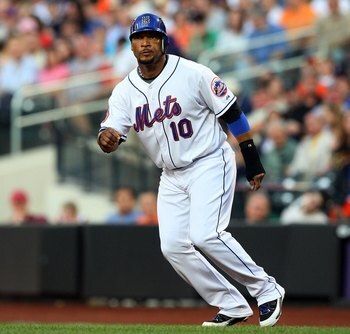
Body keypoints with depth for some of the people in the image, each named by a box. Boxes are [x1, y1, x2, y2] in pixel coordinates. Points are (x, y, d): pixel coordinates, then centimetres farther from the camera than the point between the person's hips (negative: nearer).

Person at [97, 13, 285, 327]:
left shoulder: (193, 74, -13)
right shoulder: (125, 91, 0)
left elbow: (232, 113, -7)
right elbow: (110, 141, -6)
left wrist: (253, 160, -7)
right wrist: (106, 138, -32)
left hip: (211, 163, -6)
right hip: (172, 177, 6)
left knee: (205, 235, -23)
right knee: (173, 247, -4)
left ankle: (266, 290, -8)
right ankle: (233, 307, 7)